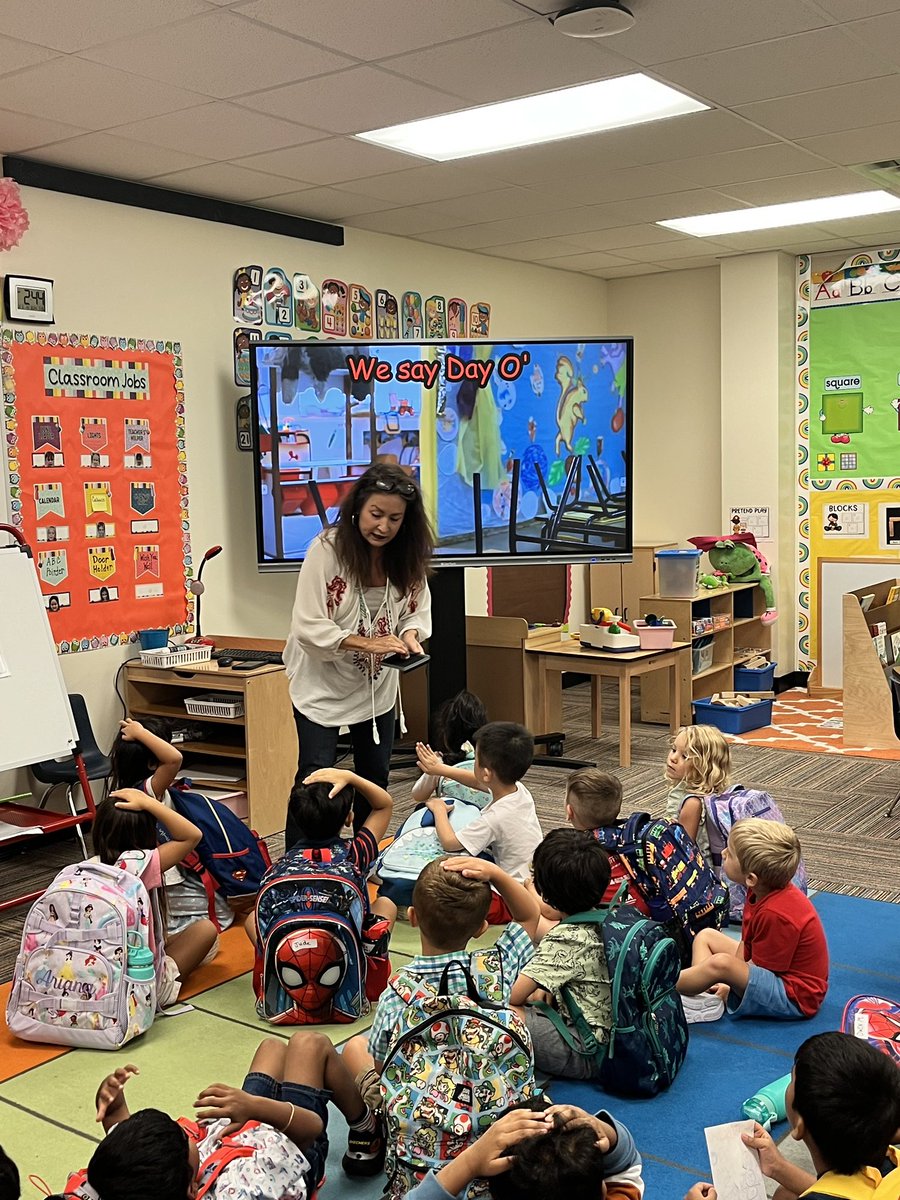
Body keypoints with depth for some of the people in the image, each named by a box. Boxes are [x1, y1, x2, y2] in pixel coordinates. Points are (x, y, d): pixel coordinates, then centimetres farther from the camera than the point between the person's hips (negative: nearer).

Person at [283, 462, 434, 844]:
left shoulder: (408, 556, -9)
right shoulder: (326, 550, -23)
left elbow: (417, 610, 4)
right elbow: (308, 627, -24)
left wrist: (409, 635, -19)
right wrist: (367, 643, -32)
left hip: (378, 682, 5)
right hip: (323, 681, -5)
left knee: (375, 776, 15)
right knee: (315, 776, -7)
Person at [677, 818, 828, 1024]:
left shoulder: (775, 914, -30)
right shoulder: (761, 892, -2)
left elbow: (758, 971, -19)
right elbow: (745, 945, 4)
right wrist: (730, 981, -4)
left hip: (793, 998, -11)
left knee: (720, 963, -33)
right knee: (705, 936, 12)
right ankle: (702, 998, -12)